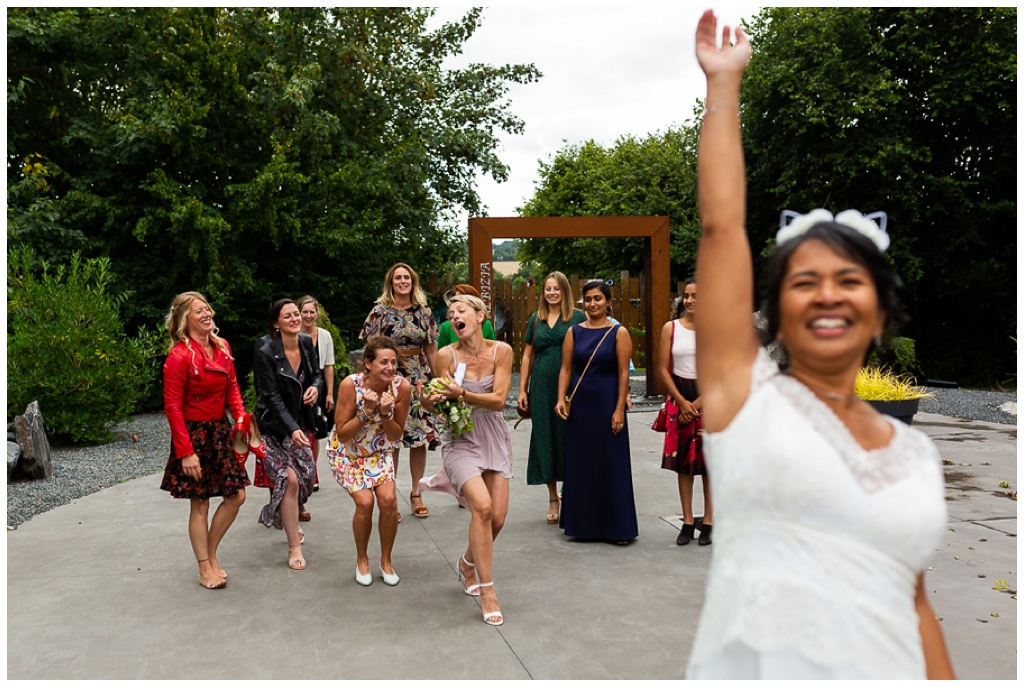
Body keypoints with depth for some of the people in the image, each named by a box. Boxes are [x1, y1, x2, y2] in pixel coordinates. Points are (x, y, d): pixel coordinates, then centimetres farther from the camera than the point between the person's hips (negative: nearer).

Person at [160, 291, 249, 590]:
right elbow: (172, 406, -16)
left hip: (220, 429, 7)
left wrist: (240, 417, -3)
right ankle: (205, 569, 19)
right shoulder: (179, 356, -17)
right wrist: (186, 452, -18)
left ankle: (211, 553, 27)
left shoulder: (222, 347, 4)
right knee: (200, 504, 4)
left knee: (237, 496, 7)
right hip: (193, 432, -7)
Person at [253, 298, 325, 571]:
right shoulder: (266, 352, -19)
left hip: (301, 423, 6)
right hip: (275, 425, -6)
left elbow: (317, 373, 11)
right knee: (290, 479, -13)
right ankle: (294, 548, -1)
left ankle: (288, 521, 39)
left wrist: (316, 387, -13)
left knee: (306, 477, 8)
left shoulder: (307, 342, -2)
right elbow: (272, 397, -21)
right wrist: (292, 429, -30)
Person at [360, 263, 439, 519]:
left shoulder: (424, 312, 8)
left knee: (420, 438, 4)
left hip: (419, 380, 3)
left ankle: (416, 494, 18)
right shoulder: (380, 312, 0)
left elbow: (431, 349, 11)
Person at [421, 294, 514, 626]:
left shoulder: (501, 351, -4)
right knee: (482, 506, -22)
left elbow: (498, 400, -12)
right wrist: (431, 402, -27)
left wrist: (462, 394, -25)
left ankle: (468, 563, 31)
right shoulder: (446, 355, -7)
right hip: (460, 439, -2)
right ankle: (487, 591, -8)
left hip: (494, 438, 3)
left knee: (497, 518, -1)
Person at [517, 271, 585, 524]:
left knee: (570, 438, 0)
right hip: (541, 387, 3)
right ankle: (553, 500, 17)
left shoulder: (578, 317, 3)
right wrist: (522, 390, 9)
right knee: (545, 440, 5)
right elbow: (527, 356, 14)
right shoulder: (536, 319, 11)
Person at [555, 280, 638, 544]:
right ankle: (582, 523, 22)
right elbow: (566, 369, 5)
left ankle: (617, 527, 12)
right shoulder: (574, 332, 6)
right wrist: (561, 399, -7)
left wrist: (619, 410, -12)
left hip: (607, 404, -3)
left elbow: (624, 373, -6)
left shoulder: (619, 332, -3)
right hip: (579, 404, 4)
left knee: (612, 464, 1)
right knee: (579, 463, 8)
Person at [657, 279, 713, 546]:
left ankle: (708, 521, 12)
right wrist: (682, 402, -7)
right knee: (683, 460, 4)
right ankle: (687, 521, 13)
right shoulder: (671, 328, 3)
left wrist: (696, 404, -11)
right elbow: (663, 369, 2)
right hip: (679, 397, 2)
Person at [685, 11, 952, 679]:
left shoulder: (916, 450, 6)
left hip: (889, 667, 4)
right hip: (759, 665, -3)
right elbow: (721, 225, -10)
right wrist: (724, 84, -3)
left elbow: (916, 609, 11)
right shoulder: (744, 390, -6)